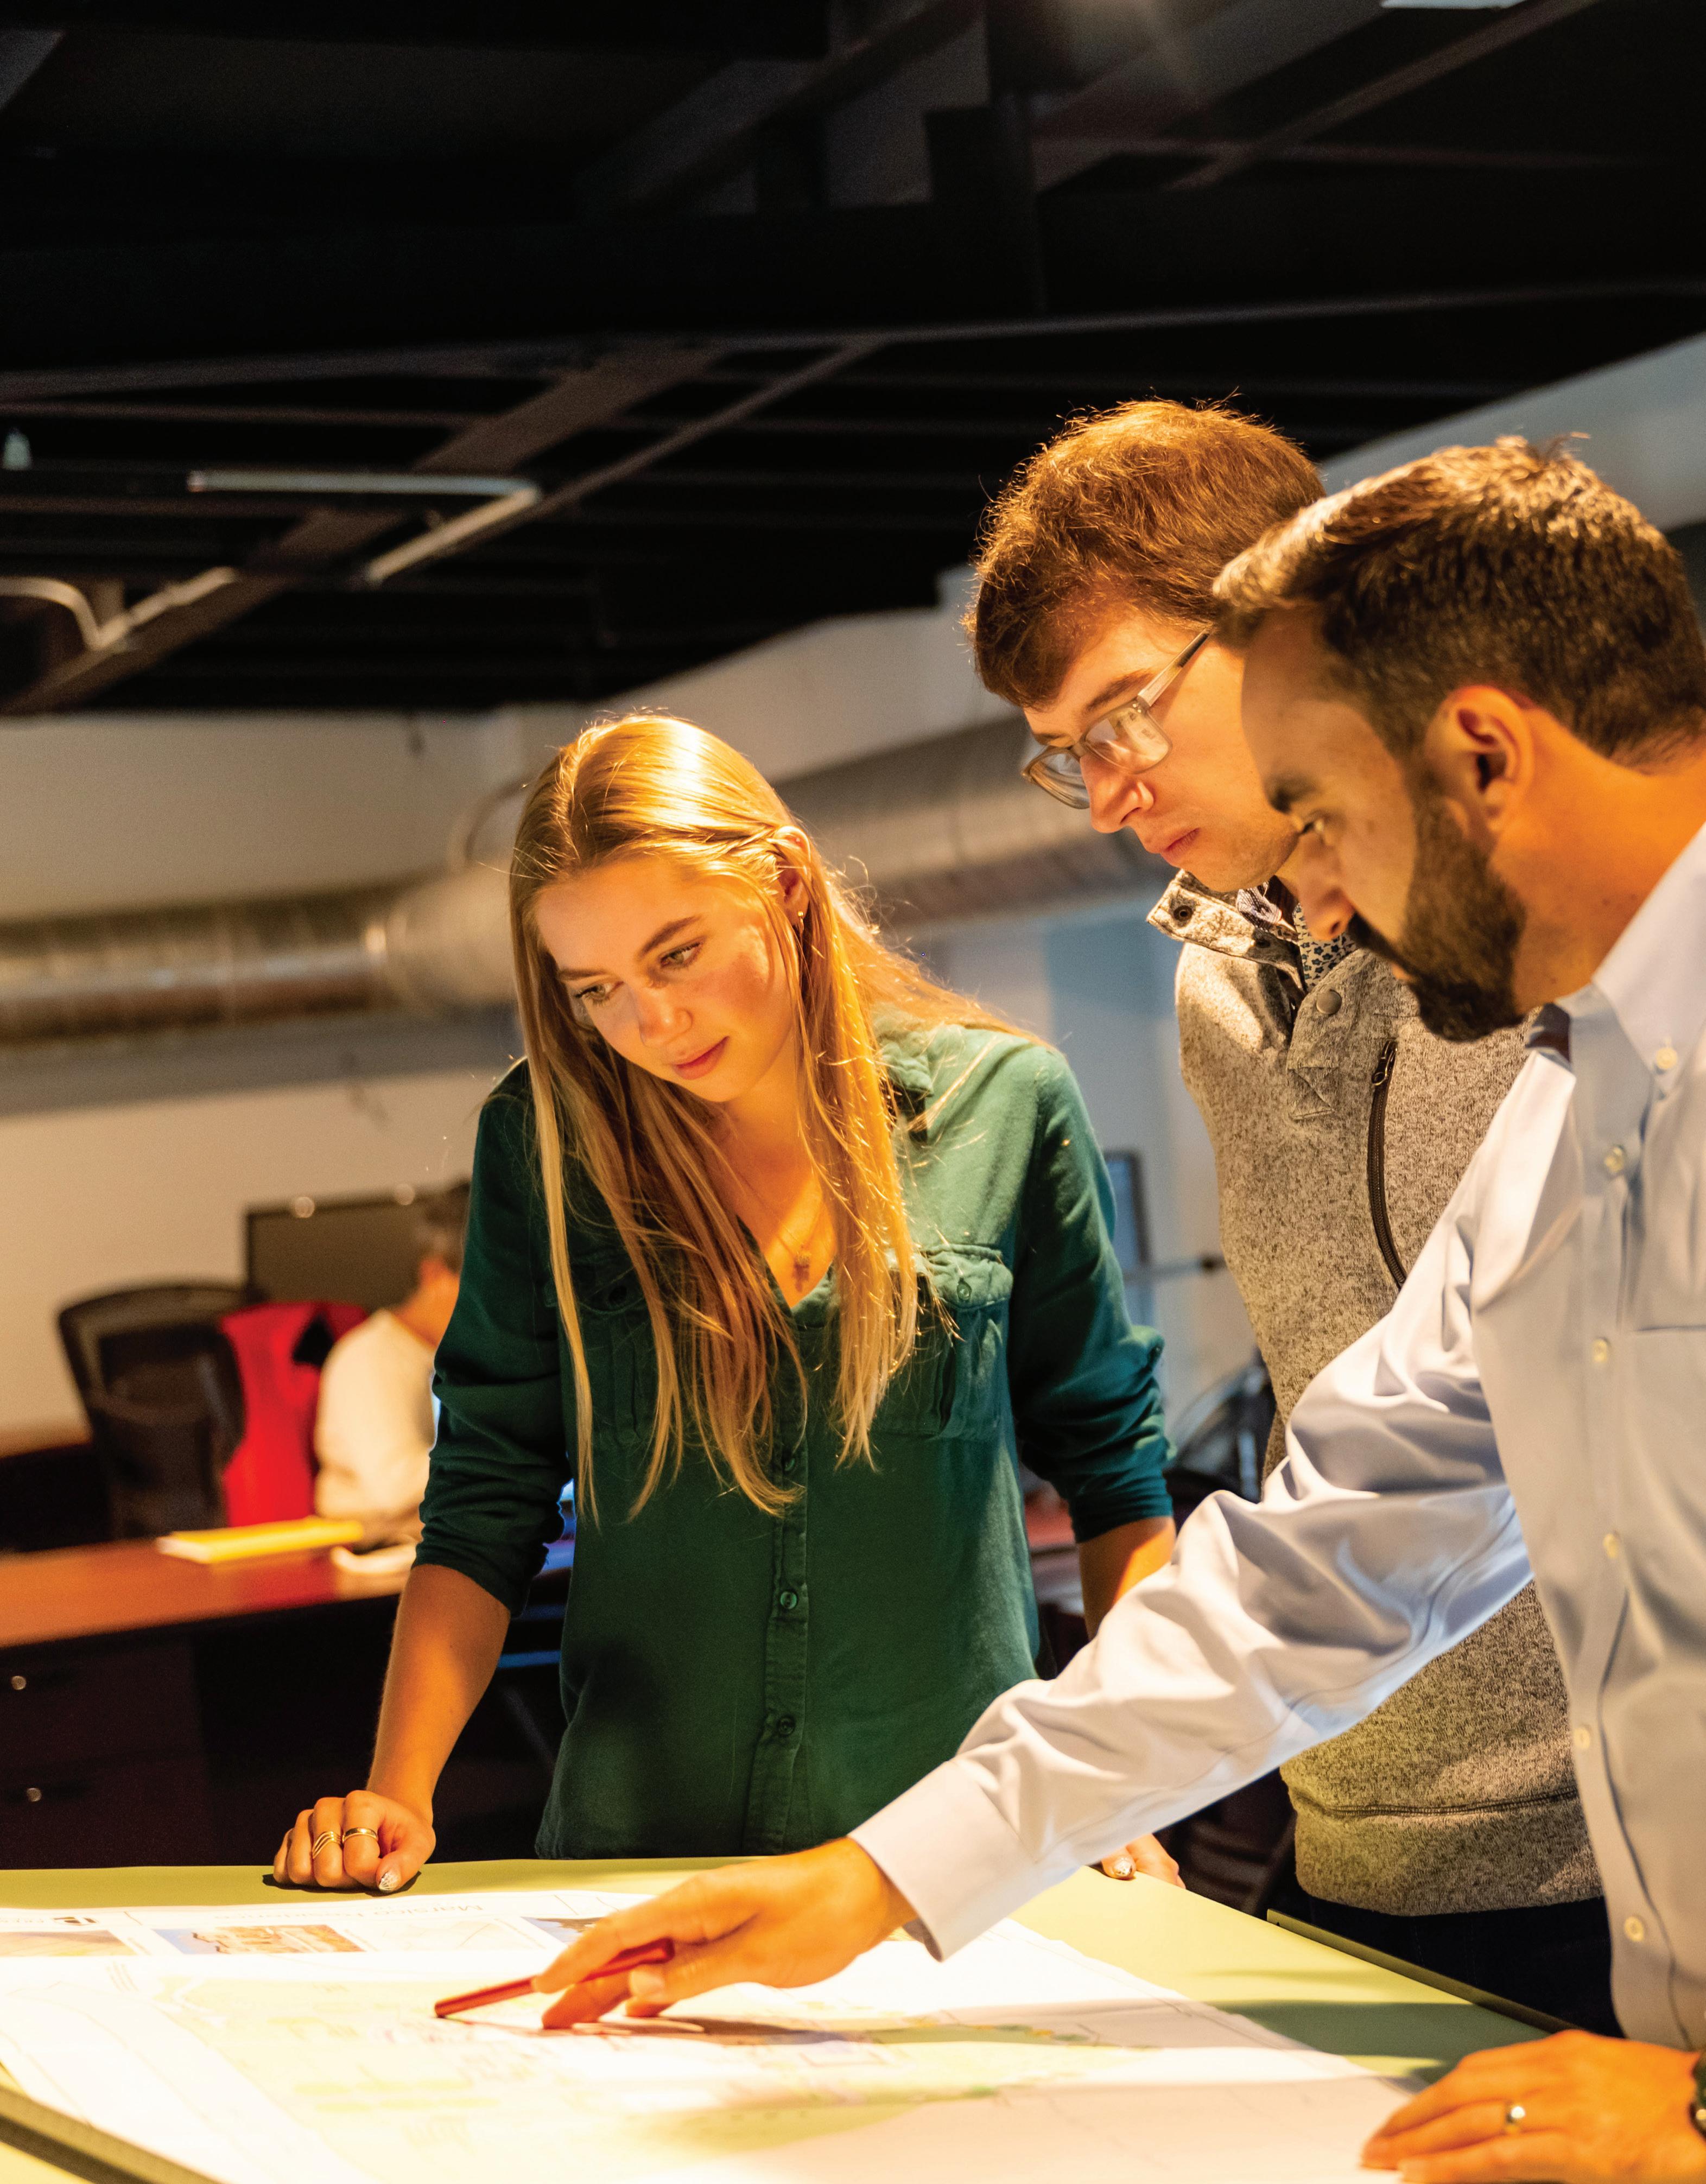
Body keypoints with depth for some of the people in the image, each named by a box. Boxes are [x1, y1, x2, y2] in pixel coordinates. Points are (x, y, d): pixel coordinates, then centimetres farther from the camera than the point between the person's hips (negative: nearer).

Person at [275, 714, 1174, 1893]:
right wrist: (397, 1795, -6)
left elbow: (1109, 1455, 11)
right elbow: (487, 1504, 6)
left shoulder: (1004, 1106, 1)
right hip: (635, 1857, 1)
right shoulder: (545, 1140, 2)